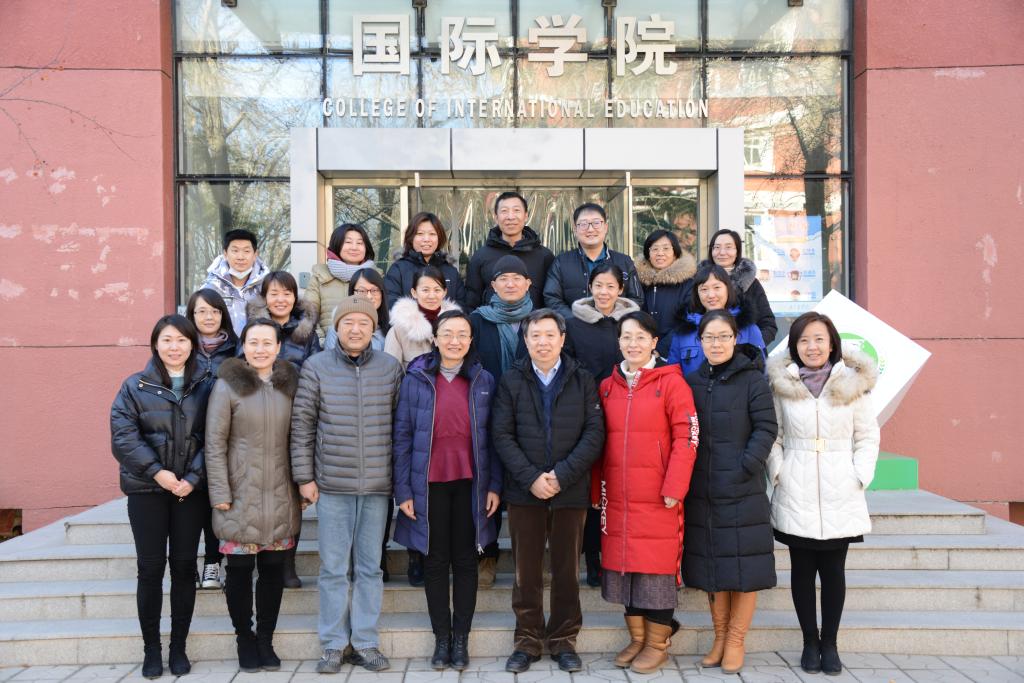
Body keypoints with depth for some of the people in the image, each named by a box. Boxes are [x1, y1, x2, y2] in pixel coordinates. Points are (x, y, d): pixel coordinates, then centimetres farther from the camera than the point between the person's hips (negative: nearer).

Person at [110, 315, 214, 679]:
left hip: (191, 489, 1)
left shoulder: (206, 386, 5)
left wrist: (193, 477, -12)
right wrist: (156, 471, -15)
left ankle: (178, 646, 18)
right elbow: (123, 433, -7)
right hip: (147, 489, -1)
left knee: (184, 566, 6)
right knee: (150, 567, 3)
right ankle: (151, 649, 15)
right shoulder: (135, 386, 3)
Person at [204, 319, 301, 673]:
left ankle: (265, 640, 22)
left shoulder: (290, 384, 7)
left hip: (280, 494, 3)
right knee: (240, 568, 5)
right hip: (241, 494, -3)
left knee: (274, 568, 8)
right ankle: (244, 640, 21)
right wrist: (220, 493, -9)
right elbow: (214, 443, -5)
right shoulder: (227, 385, -4)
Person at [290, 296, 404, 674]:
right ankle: (333, 644, 19)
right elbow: (302, 425, 0)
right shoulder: (316, 367, -1)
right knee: (333, 568, 6)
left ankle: (365, 642, 21)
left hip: (377, 486, 1)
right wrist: (304, 476, -2)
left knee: (370, 567, 10)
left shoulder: (391, 368, 3)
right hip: (332, 485, -1)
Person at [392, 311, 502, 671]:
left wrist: (494, 485, -1)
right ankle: (441, 638, 21)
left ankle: (461, 638, 20)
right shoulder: (415, 380, -2)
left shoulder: (483, 380, 2)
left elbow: (492, 436, 4)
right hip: (430, 485, -1)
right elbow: (402, 437, -1)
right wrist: (403, 490, -5)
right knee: (435, 561, 8)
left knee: (465, 560, 8)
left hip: (470, 484, 1)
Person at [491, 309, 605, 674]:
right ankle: (528, 640, 22)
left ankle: (563, 640, 23)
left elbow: (594, 432, -4)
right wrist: (531, 478, -13)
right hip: (524, 492, 0)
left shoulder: (583, 380, 3)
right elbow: (502, 435, -2)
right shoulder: (511, 381, 3)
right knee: (526, 571, 8)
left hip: (571, 492, 0)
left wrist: (562, 475, -13)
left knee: (567, 570, 9)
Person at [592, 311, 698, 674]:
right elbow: (600, 440, 13)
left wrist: (674, 488, -14)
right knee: (626, 563, 11)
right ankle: (637, 640, 26)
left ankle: (657, 646, 16)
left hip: (657, 496, -4)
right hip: (618, 496, 5)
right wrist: (597, 490, 9)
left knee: (658, 567, 2)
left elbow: (686, 438, -9)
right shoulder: (608, 386, 10)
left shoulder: (671, 382, -4)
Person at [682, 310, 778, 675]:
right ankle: (719, 637, 24)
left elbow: (766, 428, -8)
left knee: (744, 564, 2)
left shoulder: (752, 379, -3)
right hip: (701, 491, 4)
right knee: (710, 563, 10)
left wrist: (746, 467, -16)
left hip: (743, 491, -4)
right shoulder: (691, 381, 9)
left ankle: (735, 641, 16)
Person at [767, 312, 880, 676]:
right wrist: (777, 472, -6)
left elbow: (868, 436, 5)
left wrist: (861, 476, -5)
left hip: (840, 495, 0)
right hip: (795, 494, 0)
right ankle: (810, 642, 20)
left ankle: (830, 644, 19)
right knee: (802, 570, 7)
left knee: (833, 570, 5)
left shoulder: (853, 384, 2)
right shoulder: (781, 385, 2)